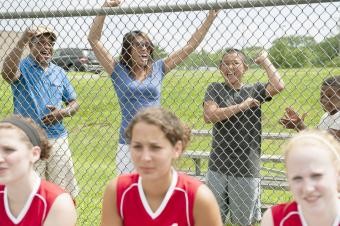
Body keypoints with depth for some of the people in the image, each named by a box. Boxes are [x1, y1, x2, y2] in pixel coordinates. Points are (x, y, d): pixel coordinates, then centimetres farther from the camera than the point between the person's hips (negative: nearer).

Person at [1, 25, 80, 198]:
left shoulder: (59, 72, 12)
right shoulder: (21, 67, -3)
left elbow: (74, 103, 16)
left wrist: (63, 113, -6)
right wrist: (21, 42, -35)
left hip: (58, 140, 4)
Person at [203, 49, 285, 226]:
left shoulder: (254, 90, 5)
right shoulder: (215, 89, 4)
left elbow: (278, 86, -14)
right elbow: (209, 116, -13)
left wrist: (264, 60, -2)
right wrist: (241, 106, -13)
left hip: (246, 166, 0)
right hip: (218, 165, 0)